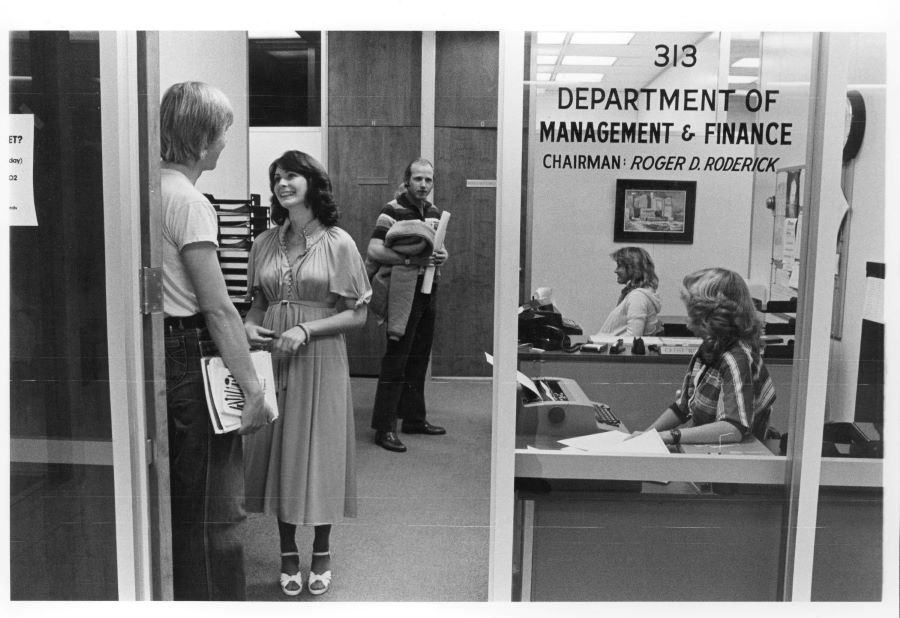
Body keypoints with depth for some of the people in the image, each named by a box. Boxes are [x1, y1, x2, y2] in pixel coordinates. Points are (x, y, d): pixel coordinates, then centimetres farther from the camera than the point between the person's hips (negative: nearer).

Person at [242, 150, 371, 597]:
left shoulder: (338, 242, -5)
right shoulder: (265, 243, 6)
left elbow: (357, 314, -6)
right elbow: (257, 303, 16)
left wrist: (305, 329, -17)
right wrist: (250, 325, -6)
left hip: (320, 360, -3)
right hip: (272, 359, 4)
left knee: (318, 451, 6)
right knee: (277, 453, 9)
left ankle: (322, 552, 26)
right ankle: (288, 553, 27)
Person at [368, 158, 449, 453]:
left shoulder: (435, 212, 11)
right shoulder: (393, 211, -11)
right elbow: (373, 250, -21)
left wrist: (442, 255, -1)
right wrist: (411, 259, -29)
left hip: (428, 293, 7)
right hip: (404, 293, -7)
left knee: (419, 359, 15)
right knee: (396, 361, -4)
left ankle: (414, 419, 26)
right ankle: (384, 428, 3)